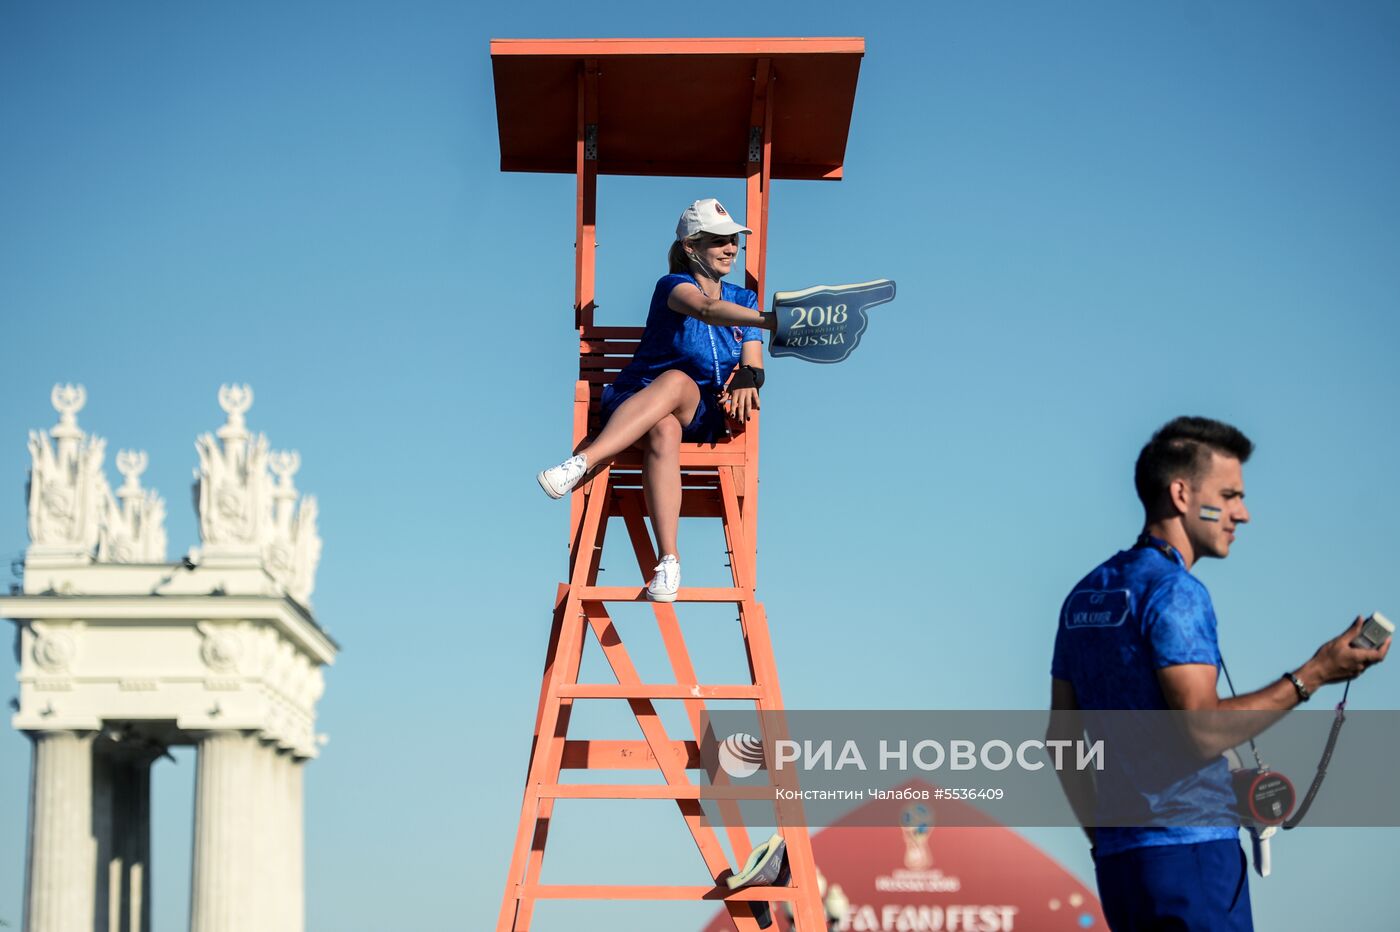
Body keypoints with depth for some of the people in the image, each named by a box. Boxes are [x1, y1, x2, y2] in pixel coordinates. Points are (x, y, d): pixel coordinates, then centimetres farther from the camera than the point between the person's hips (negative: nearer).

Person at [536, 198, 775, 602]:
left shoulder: (745, 299, 17)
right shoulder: (674, 285, -2)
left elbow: (753, 363, 8)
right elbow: (708, 309, -25)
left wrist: (747, 378, -19)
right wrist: (767, 320, -43)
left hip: (702, 412, 2)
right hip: (638, 399, -2)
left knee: (676, 382, -36)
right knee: (663, 432, -40)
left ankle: (581, 462, -51)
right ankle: (668, 560, -50)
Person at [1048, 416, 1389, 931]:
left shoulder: (1086, 595, 16)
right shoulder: (1174, 592, -11)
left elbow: (1061, 736, 18)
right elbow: (1204, 731, -20)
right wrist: (1312, 676, -14)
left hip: (1117, 856, 9)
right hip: (1191, 849, -9)